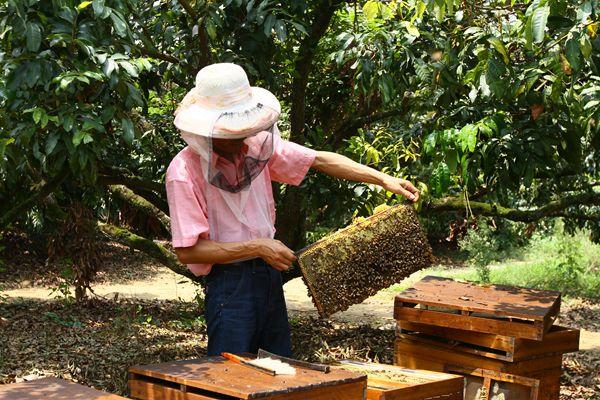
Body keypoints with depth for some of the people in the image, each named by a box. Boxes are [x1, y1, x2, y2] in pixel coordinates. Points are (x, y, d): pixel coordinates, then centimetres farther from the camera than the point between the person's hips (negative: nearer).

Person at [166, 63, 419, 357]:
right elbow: (187, 251, -18)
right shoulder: (184, 172, -16)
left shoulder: (258, 144, 1)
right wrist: (257, 247, -19)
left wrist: (383, 179, 1)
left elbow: (319, 160, 7)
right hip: (228, 285, -6)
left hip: (269, 276, 7)